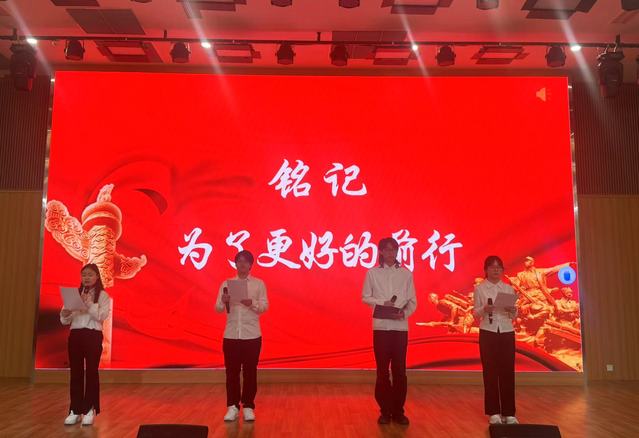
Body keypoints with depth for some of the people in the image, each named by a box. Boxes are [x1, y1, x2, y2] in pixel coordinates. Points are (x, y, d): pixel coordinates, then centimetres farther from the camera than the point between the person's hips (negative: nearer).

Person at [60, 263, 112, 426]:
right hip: (75, 334, 4)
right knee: (75, 372, 5)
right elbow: (65, 321, 10)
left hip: (93, 335, -4)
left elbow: (102, 316, -12)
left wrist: (89, 304, -22)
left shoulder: (102, 295, 1)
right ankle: (75, 410, 13)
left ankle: (90, 410, 8)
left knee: (91, 371, 0)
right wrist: (65, 313, -12)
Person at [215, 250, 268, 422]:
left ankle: (248, 407, 15)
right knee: (232, 371, 5)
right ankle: (232, 406, 16)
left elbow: (265, 306, -2)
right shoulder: (226, 283, 7)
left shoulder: (259, 284, 3)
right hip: (231, 334, 1)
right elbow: (218, 309, 3)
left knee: (250, 371, 4)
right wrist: (224, 301, -19)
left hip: (252, 335, -1)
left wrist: (252, 303, -21)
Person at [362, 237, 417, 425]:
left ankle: (398, 411, 13)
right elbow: (365, 297, 4)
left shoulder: (406, 274, 6)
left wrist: (405, 312, -14)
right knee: (382, 370, 4)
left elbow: (412, 301, 5)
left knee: (400, 370, 3)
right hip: (381, 326, -1)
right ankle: (385, 411, 14)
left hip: (401, 326, 1)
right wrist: (382, 303, -11)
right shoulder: (373, 273, 4)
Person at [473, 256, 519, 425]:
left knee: (508, 371, 2)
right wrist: (484, 309, -22)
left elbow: (514, 316, 8)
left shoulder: (509, 288, 8)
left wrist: (513, 310, -14)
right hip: (488, 333, -2)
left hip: (507, 332, 2)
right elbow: (476, 314, -2)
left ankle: (509, 412, 10)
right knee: (490, 371, 1)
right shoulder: (479, 288, 0)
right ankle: (493, 412, 10)